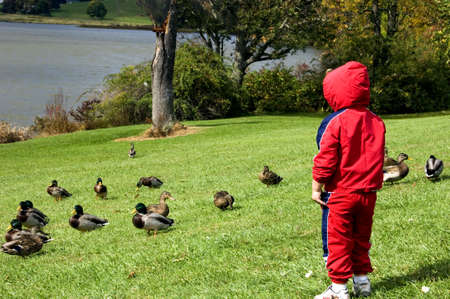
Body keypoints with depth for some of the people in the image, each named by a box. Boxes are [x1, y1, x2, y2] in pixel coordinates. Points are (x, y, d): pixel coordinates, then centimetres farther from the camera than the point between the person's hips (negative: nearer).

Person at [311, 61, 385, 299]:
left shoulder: (335, 122, -14)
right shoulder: (376, 122, 4)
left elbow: (325, 160, -14)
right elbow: (377, 158, 12)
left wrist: (316, 188, -5)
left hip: (340, 192, -6)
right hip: (368, 192, 6)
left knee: (337, 241, 2)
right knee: (361, 238, 19)